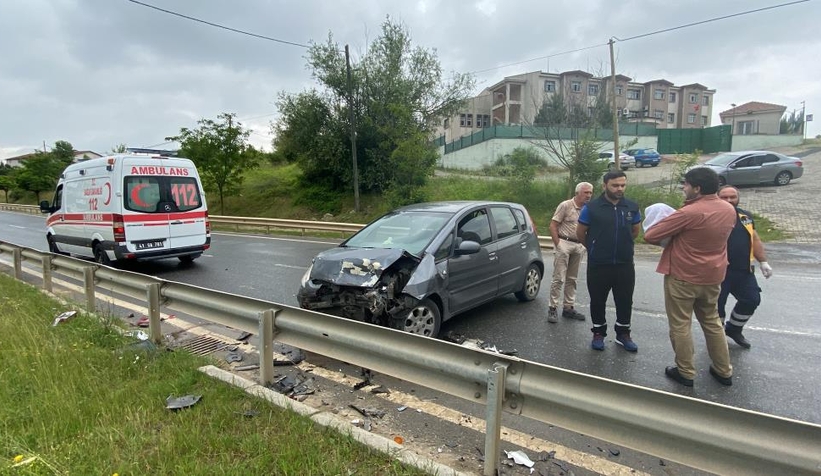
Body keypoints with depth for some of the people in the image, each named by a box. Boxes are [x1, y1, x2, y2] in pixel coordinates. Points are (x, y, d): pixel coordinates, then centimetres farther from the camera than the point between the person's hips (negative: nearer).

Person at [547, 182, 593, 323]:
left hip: (578, 246, 6)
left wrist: (584, 245, 6)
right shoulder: (565, 205, -8)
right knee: (559, 278, -7)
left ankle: (568, 307, 21)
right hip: (564, 243, -6)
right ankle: (553, 308, 0)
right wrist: (558, 245, -15)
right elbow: (553, 226, -10)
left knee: (572, 279, 12)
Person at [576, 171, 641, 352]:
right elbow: (580, 233, 2)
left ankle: (623, 334, 29)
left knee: (625, 301, 12)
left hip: (625, 264, 3)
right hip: (598, 265, -2)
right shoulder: (591, 207, -9)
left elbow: (635, 231, 17)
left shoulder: (632, 207, 1)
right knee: (598, 301, 9)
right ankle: (598, 333, 26)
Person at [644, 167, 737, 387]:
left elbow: (650, 235, -20)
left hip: (683, 277, -7)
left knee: (680, 325, 7)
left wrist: (668, 235, 2)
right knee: (712, 322, 21)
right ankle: (724, 371, 31)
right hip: (712, 276, 7)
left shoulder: (689, 213, -23)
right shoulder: (729, 210, 0)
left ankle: (685, 372, 17)